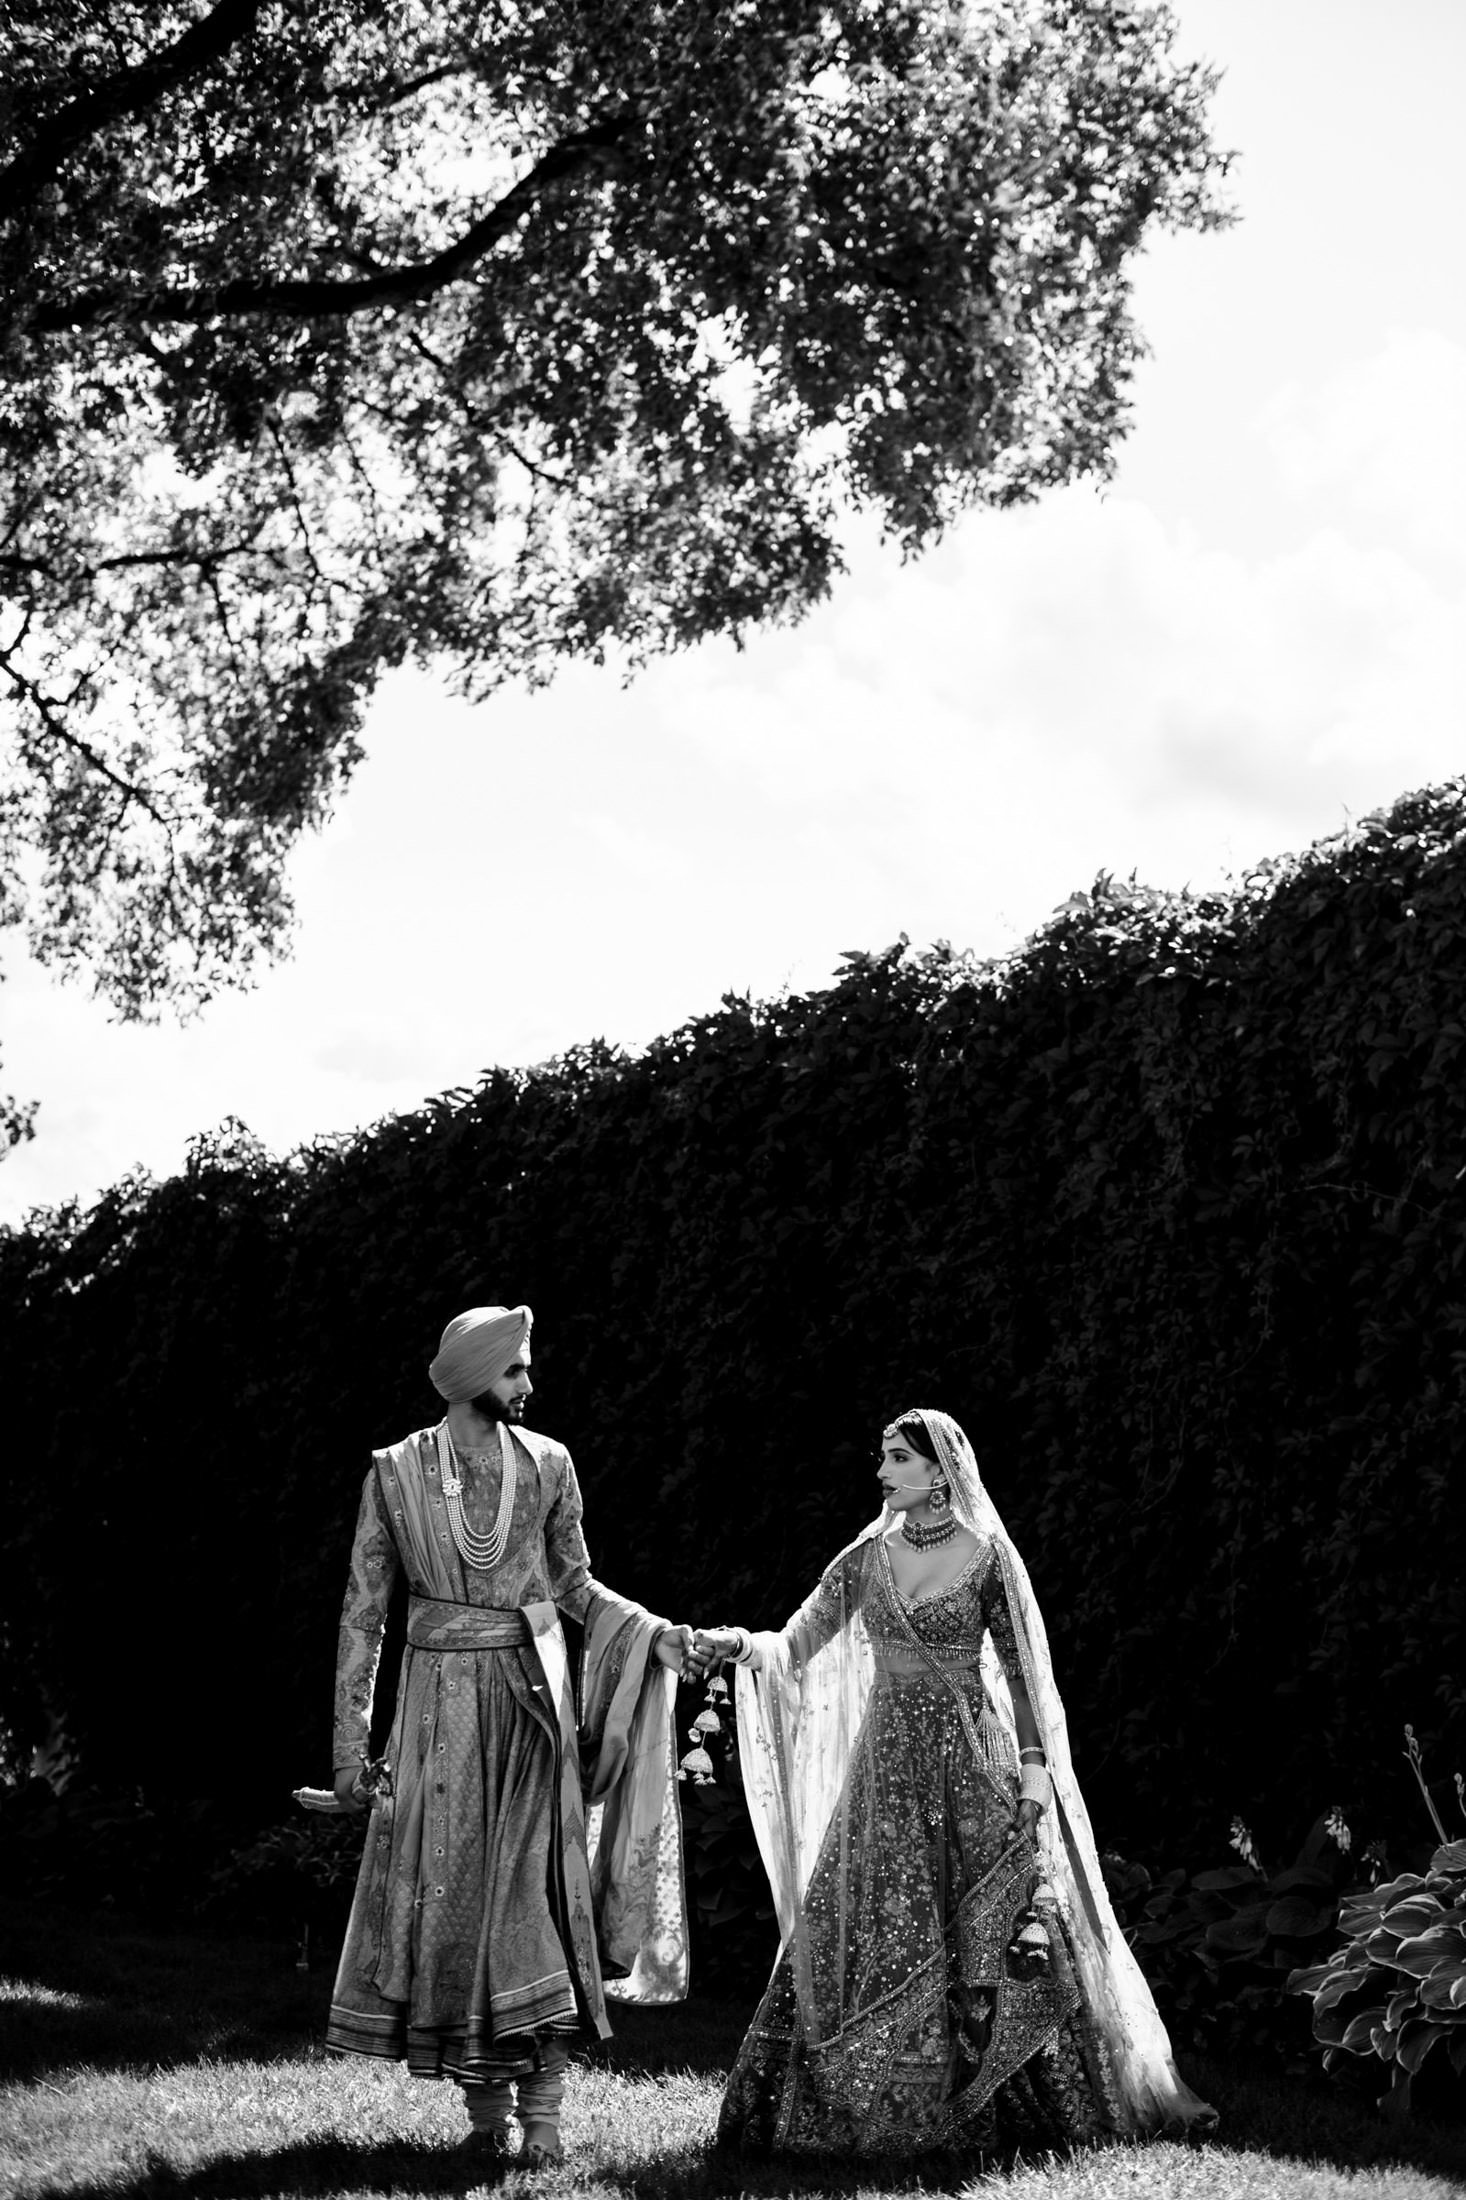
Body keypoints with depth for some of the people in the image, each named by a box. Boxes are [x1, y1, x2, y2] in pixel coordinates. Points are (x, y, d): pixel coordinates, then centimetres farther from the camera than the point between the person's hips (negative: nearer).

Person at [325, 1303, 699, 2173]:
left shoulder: (547, 1463, 1)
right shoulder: (396, 1472, -3)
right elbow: (365, 1609, 0)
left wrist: (654, 1629, -5)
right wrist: (351, 1737, -3)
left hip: (532, 1694, 1)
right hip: (442, 1700, 0)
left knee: (538, 1889, -4)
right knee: (452, 1892, 1)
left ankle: (543, 2115, 0)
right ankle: (486, 2112, 11)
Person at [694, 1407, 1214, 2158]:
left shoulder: (986, 1554, -3)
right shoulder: (867, 1558, 5)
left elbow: (1022, 1668, -2)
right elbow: (797, 1645, 2)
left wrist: (1034, 1767, -8)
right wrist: (744, 1644, -18)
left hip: (973, 1760, -3)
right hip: (888, 1761, 3)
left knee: (996, 1934, -3)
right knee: (871, 1935, -1)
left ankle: (1026, 2106, 11)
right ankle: (876, 2111, 9)